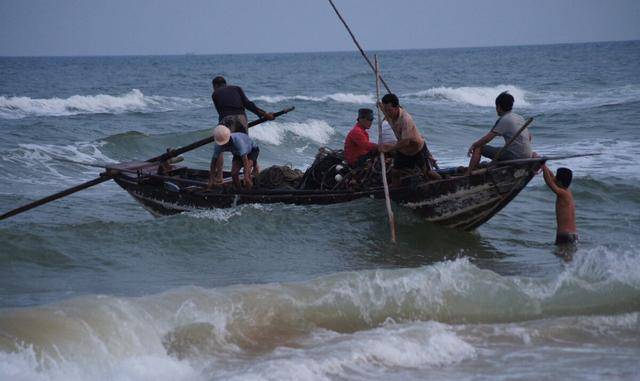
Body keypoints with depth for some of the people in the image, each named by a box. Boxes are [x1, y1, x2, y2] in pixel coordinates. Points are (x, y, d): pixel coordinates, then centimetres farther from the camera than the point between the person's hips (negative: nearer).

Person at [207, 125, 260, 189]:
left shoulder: (237, 140, -44)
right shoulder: (218, 145, -27)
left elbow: (245, 158, -46)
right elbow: (214, 160, -16)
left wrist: (246, 177, -50)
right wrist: (212, 178, -16)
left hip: (252, 150, -5)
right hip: (238, 153, 5)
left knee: (247, 171, -27)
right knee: (234, 173, -14)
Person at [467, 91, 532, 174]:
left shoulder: (504, 120, -12)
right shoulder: (520, 118, 14)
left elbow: (486, 139, -14)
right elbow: (529, 137, 24)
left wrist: (473, 145, 0)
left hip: (514, 156, -9)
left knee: (478, 148, -3)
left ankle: (467, 175, -5)